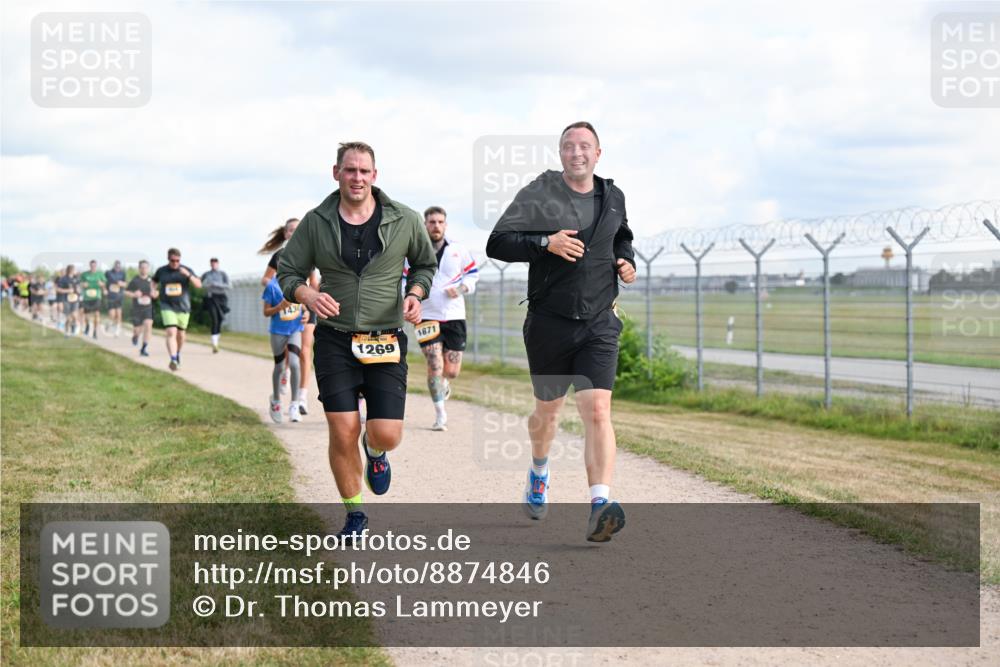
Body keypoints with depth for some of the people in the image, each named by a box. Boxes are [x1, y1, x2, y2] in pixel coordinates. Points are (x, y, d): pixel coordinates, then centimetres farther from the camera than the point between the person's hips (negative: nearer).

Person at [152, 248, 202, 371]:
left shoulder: (186, 270, -2)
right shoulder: (161, 271, 1)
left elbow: (198, 284, -11)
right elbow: (154, 281, 21)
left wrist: (188, 275, -25)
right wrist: (153, 290, 1)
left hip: (183, 307, 2)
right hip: (167, 307, -2)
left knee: (180, 334, 15)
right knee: (171, 333, -19)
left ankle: (177, 354, 41)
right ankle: (173, 360, -29)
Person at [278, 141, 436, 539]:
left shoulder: (404, 220, -1)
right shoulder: (315, 222, -1)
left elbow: (425, 264, 16)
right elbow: (287, 274, 6)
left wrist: (415, 294, -4)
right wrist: (308, 295, -16)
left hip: (386, 342, 0)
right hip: (334, 340, 0)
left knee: (387, 435, -7)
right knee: (343, 432, -5)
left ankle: (375, 452, 33)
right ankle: (354, 515, 16)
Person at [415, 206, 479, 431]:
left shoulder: (458, 250, 2)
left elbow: (472, 273, 13)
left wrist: (461, 288, -6)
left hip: (454, 317, 2)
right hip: (427, 317, -2)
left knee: (452, 371, 2)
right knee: (435, 366, -13)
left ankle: (442, 382, 40)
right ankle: (440, 415, 0)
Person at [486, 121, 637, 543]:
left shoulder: (612, 198, 9)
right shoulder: (539, 193, -4)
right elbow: (496, 244, -9)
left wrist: (626, 260, 9)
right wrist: (546, 243, -21)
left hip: (599, 324, 1)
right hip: (549, 322, -1)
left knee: (597, 411, -15)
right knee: (547, 410, 16)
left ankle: (600, 507, -23)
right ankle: (539, 471, 48)